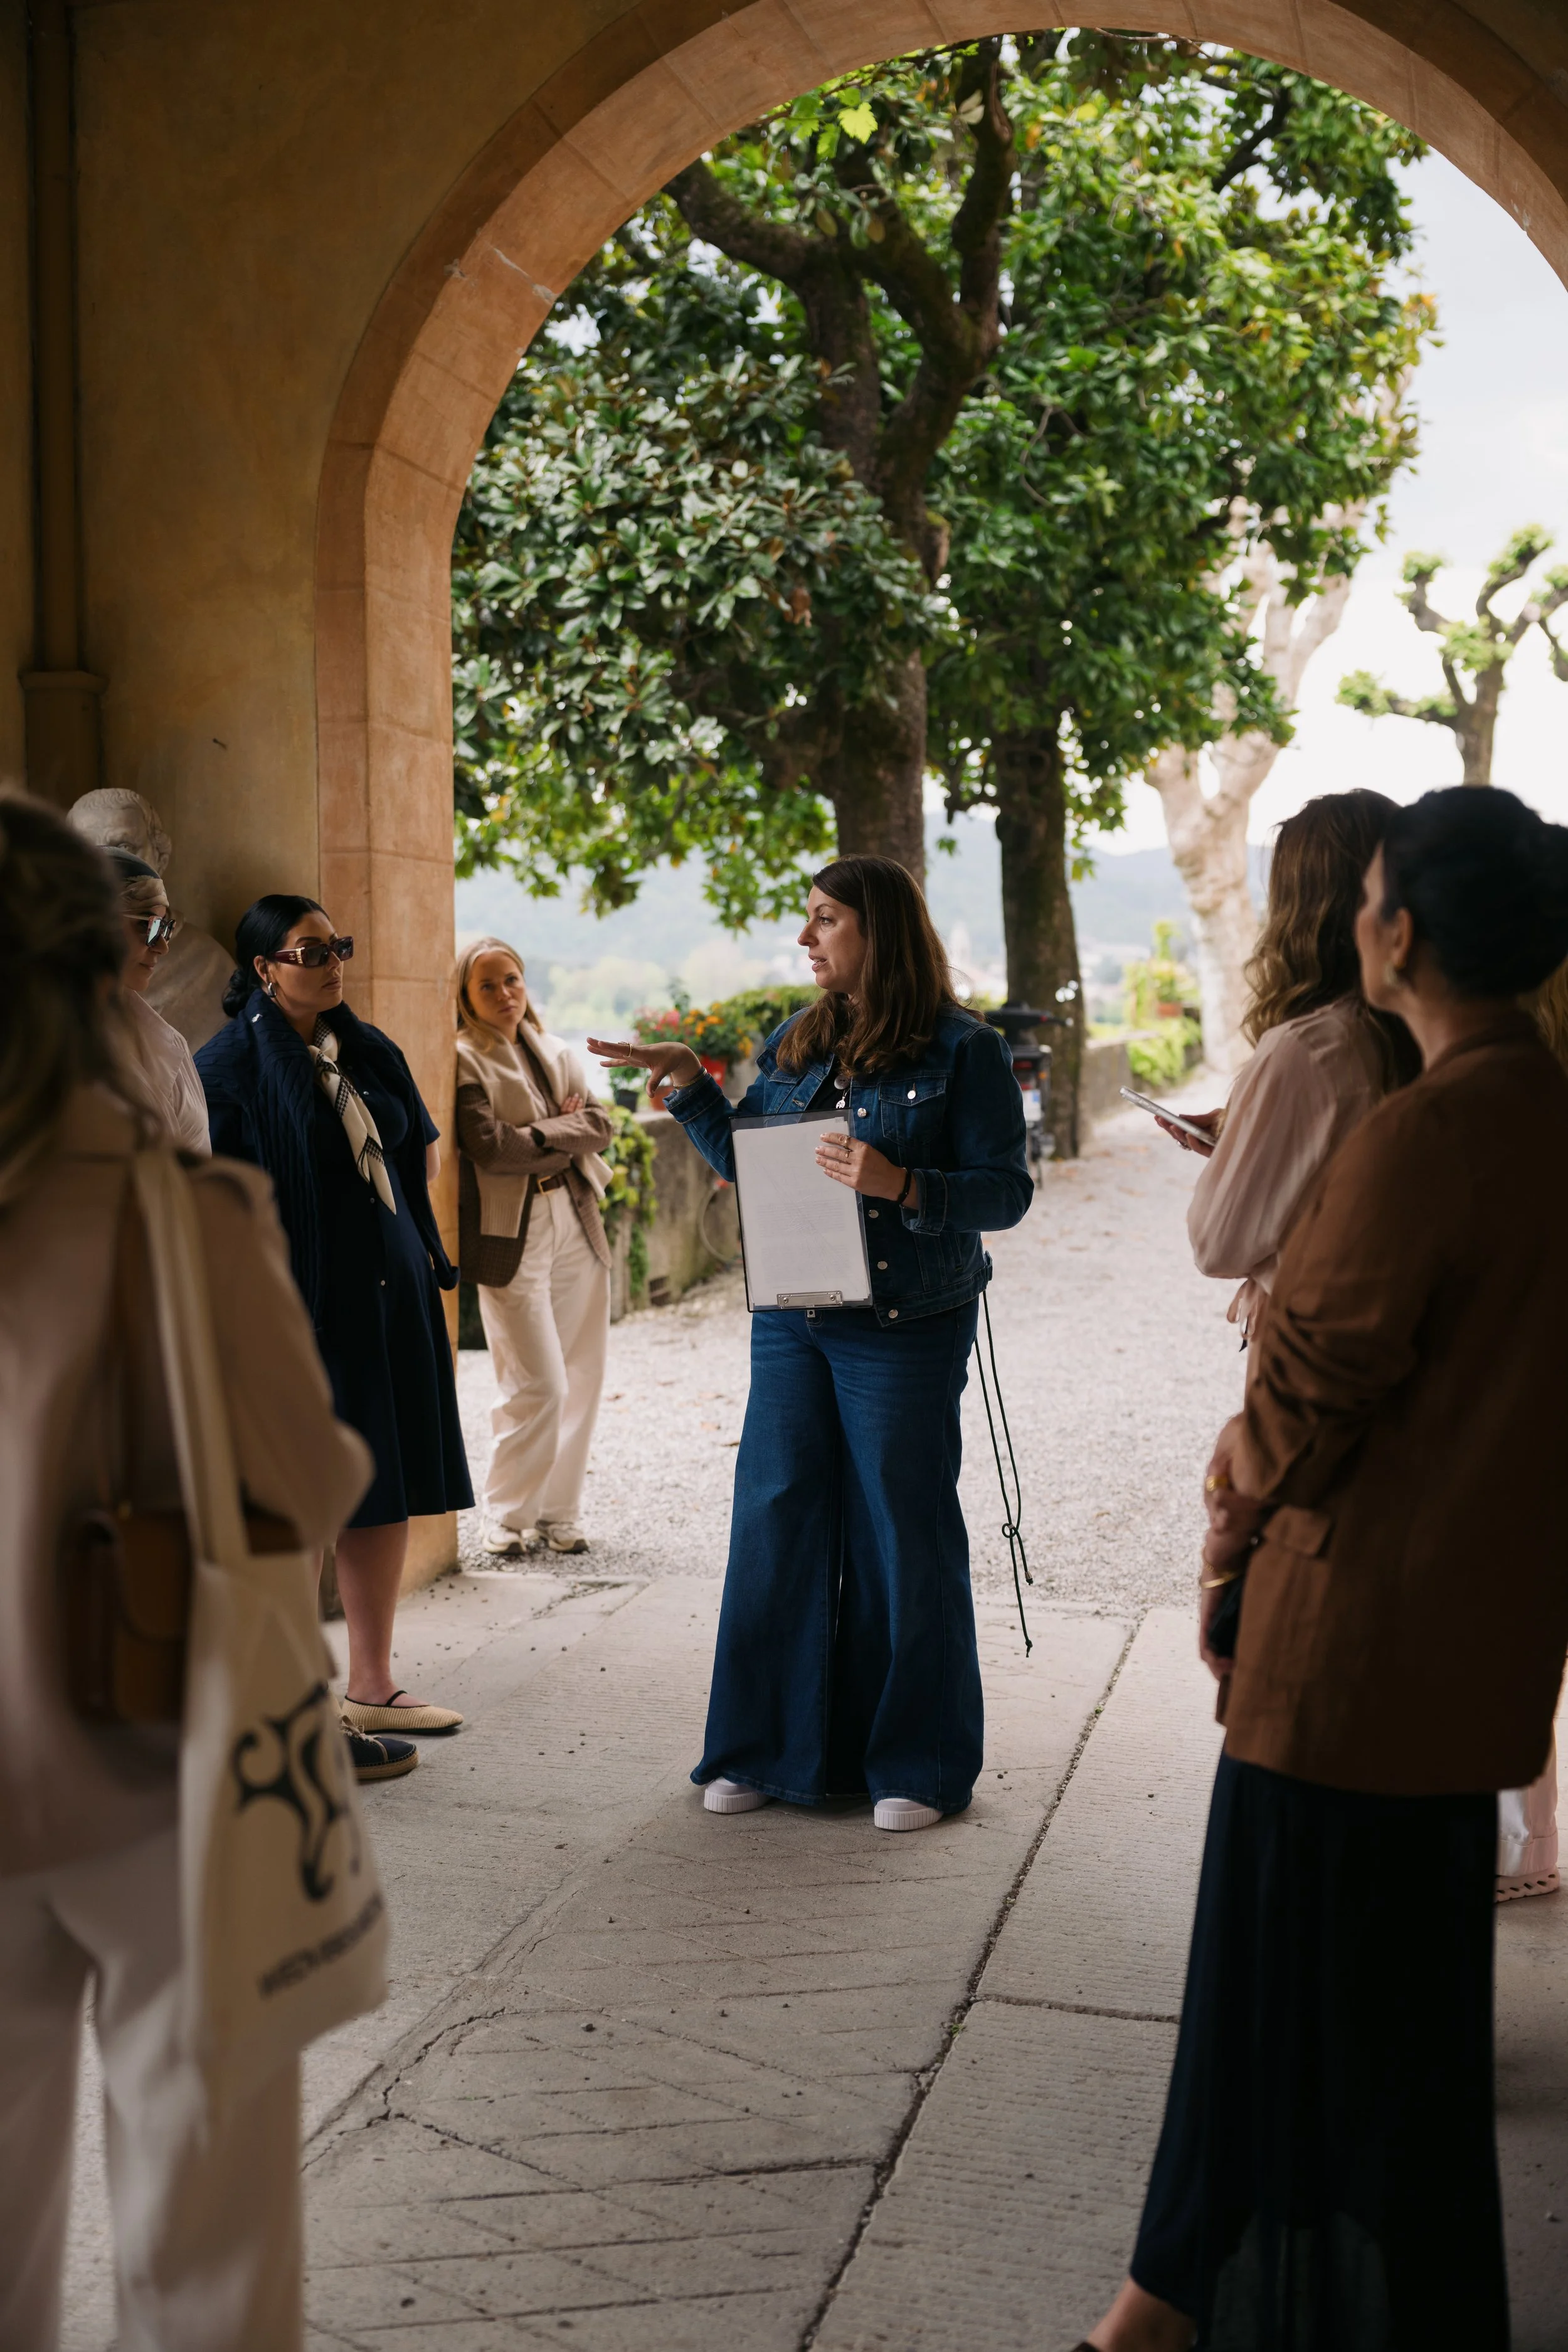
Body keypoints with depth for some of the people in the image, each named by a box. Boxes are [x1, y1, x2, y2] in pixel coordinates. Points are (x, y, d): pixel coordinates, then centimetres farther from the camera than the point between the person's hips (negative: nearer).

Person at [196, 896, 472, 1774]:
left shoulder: (369, 1050, 12)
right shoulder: (231, 1064, -9)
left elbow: (424, 1149, 26)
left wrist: (402, 1232, 14)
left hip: (391, 1297, 7)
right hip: (302, 1303, -7)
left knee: (387, 1492, 11)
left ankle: (372, 1686, 23)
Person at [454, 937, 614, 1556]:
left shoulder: (557, 1054, 16)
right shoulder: (463, 1061, -5)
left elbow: (598, 1126, 5)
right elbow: (490, 1146, -16)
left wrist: (540, 1134, -9)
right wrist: (563, 1134, -6)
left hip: (575, 1225, 6)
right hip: (512, 1234, -6)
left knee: (582, 1379, 7)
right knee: (538, 1386, -9)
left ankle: (557, 1512, 18)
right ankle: (506, 1517, 8)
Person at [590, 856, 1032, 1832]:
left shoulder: (963, 1050, -7)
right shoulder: (796, 1042, 11)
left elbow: (1008, 1190, -11)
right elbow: (746, 1162, 17)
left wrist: (900, 1183, -24)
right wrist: (688, 1084, 7)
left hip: (907, 1329, -5)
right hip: (792, 1321, 6)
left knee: (902, 1534, 2)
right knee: (778, 1522, 8)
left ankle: (915, 1767, 16)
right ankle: (770, 1750, 21)